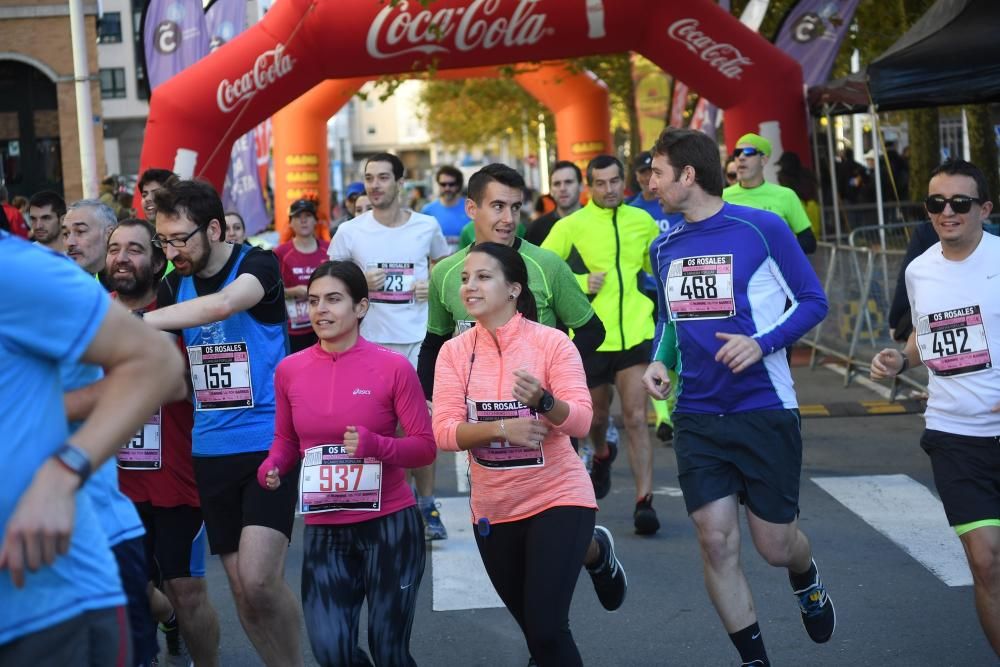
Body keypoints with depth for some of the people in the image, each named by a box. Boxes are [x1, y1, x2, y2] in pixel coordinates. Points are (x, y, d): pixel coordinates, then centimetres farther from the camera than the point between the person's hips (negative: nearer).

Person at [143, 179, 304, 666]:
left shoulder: (257, 265, -11)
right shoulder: (174, 286, 7)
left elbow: (224, 304, -32)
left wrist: (133, 322, -37)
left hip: (270, 443, -6)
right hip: (211, 451, 6)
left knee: (259, 581, -16)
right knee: (241, 589, 8)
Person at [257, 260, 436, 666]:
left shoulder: (393, 367, -9)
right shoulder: (289, 370, 1)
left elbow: (426, 447, -7)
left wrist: (376, 445, -25)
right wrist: (271, 467, -8)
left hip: (389, 524, -3)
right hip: (324, 530, 3)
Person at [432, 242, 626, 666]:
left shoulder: (551, 342, -11)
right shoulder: (454, 351, -3)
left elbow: (580, 420, -18)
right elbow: (444, 432, -11)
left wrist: (543, 400, -37)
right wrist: (501, 427, -26)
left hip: (558, 498, -4)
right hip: (493, 508, 4)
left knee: (546, 630, -14)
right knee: (533, 628, 20)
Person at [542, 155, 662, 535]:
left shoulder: (642, 222, 5)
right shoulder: (571, 226, -4)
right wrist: (581, 283, -15)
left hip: (635, 333, 0)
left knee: (636, 419, -9)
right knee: (597, 416, 17)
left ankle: (644, 501, -9)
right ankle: (601, 454, 51)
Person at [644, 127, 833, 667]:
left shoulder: (762, 229, -10)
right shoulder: (664, 249, 6)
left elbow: (812, 300, -5)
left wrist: (763, 343, -21)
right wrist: (659, 361, 0)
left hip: (764, 409, -4)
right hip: (697, 417, 4)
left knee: (775, 547, 4)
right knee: (716, 542, -4)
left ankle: (807, 581, 41)